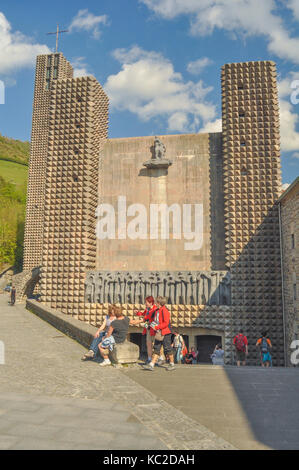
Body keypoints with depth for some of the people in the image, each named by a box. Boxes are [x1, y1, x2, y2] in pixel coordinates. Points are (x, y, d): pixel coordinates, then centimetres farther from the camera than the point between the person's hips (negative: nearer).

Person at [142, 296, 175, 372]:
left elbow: (166, 323, -21)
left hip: (165, 333, -8)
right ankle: (151, 365, 5)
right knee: (156, 349, 6)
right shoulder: (157, 311, 12)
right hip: (158, 333, 8)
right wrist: (153, 325, 12)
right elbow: (155, 320, 28)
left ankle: (172, 364, 16)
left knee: (168, 348, 2)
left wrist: (156, 327, -20)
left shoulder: (164, 311, -16)